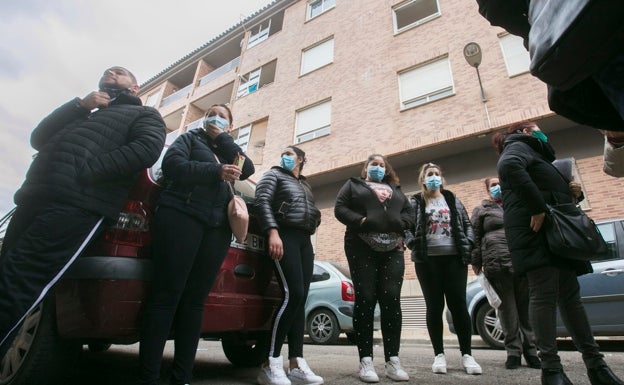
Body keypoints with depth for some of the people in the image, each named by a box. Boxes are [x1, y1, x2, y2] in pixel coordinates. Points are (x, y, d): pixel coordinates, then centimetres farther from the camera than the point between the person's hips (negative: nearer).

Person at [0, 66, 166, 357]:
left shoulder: (144, 115, 15)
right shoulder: (85, 112, 36)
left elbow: (146, 149, -8)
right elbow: (38, 138, 22)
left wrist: (83, 171, -15)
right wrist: (80, 104, 11)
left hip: (79, 205, -7)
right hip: (35, 195, 8)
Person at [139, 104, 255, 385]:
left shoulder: (228, 151, 26)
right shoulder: (190, 138, 16)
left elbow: (247, 169, 6)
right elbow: (172, 165, -2)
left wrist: (222, 138, 8)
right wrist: (216, 171, -12)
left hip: (217, 228, 4)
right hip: (181, 217, -3)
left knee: (195, 300, 3)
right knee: (166, 296, -6)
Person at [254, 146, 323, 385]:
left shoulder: (305, 185, 28)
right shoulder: (274, 174, 10)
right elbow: (262, 202, -5)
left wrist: (315, 219, 8)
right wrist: (273, 232, -19)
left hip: (305, 240, 7)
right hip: (284, 235, -6)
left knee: (300, 299, 0)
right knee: (293, 295, -18)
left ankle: (297, 365, 3)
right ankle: (271, 365, -10)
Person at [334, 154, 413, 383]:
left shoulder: (395, 190, 26)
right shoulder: (353, 185, 16)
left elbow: (409, 214, 18)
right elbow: (340, 208, 3)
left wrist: (398, 224, -5)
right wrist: (361, 221, -14)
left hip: (392, 250, 4)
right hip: (362, 248, -3)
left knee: (391, 300, -2)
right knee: (365, 300, -5)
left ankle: (393, 360, 5)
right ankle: (366, 361, 0)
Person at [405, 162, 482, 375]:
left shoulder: (452, 199, 16)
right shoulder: (415, 203, 8)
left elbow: (467, 224, 14)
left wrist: (468, 245, -1)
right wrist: (415, 245, -14)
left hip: (454, 258, 2)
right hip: (427, 260, -1)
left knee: (459, 305, 1)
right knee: (434, 307, 3)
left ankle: (467, 355, 13)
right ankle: (439, 354, 13)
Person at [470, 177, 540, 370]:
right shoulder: (481, 210, 11)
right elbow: (475, 237, 4)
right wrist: (476, 262, -3)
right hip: (496, 264, -3)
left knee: (526, 307, 5)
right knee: (507, 308, 0)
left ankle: (530, 351, 15)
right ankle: (513, 351, 8)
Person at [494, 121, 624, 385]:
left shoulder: (534, 155, 32)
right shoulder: (519, 146, 2)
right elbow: (509, 167, -25)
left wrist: (571, 195, 7)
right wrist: (537, 208, -26)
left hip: (554, 232, 10)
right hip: (534, 230, -10)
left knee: (569, 295, 9)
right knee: (544, 295, -12)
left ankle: (595, 364, 17)